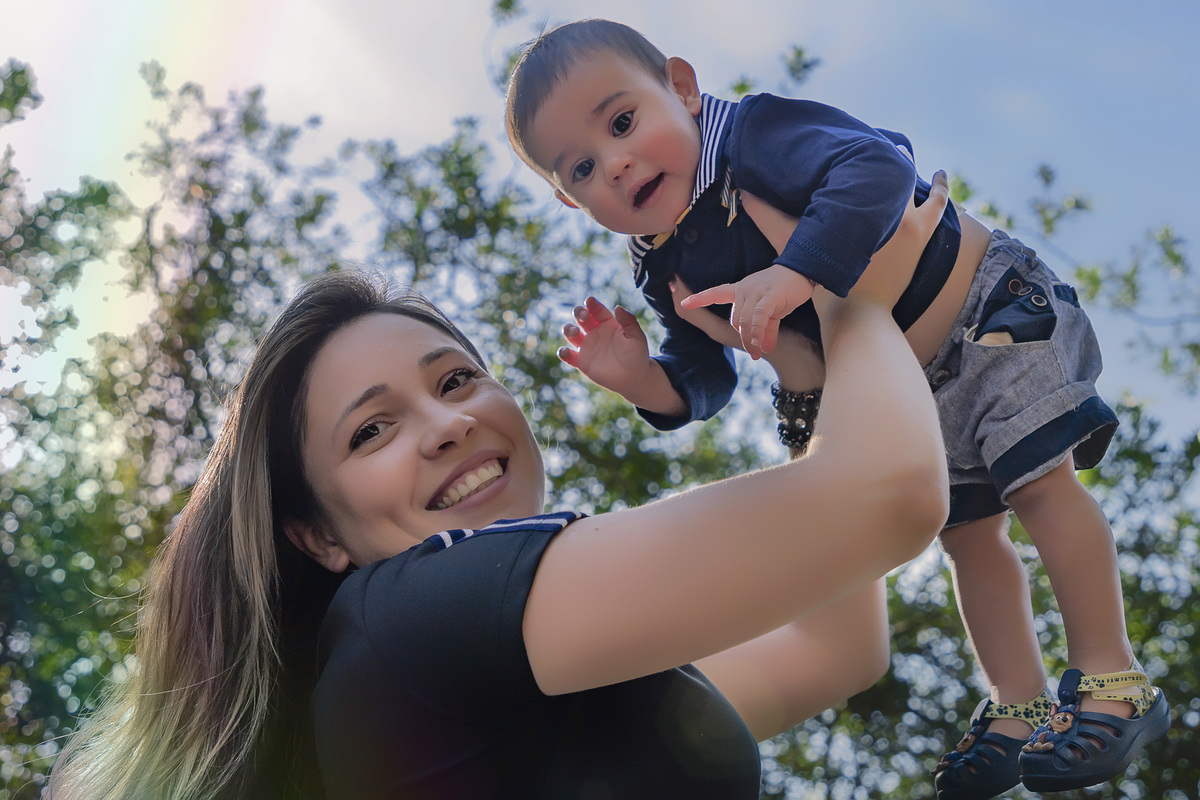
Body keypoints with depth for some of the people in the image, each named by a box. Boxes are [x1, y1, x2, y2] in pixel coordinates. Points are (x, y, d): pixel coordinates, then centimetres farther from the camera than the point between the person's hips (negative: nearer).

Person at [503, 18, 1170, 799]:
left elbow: (879, 166, -43)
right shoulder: (668, 273, -8)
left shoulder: (757, 134, -28)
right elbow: (702, 383, 0)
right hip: (899, 390, 7)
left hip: (987, 312, -7)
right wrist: (641, 378, -21)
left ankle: (1113, 678, 3)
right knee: (968, 531, 12)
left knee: (1039, 480, -9)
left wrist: (796, 275, -53)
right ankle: (1019, 705, 22)